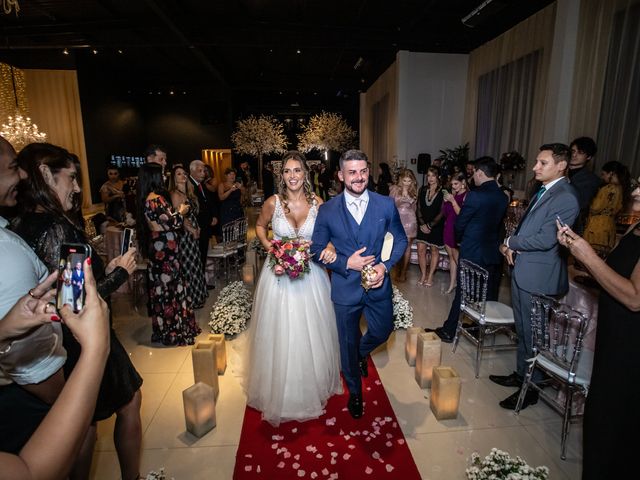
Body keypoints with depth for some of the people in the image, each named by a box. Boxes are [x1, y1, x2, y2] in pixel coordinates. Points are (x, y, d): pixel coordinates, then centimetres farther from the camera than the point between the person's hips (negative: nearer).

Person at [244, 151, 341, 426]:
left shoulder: (318, 204, -6)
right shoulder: (273, 203, -8)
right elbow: (260, 226, 10)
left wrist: (330, 250, -18)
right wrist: (268, 246, -7)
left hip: (310, 275, 1)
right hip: (279, 275, -1)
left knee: (311, 334, 14)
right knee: (280, 335, 9)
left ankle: (313, 388, 42)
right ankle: (281, 392, 35)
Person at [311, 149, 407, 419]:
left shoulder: (386, 205, -6)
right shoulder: (327, 210, -9)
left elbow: (400, 240, 3)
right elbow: (317, 249, -4)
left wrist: (385, 266, -13)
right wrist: (347, 263, -18)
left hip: (378, 285, 2)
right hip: (345, 288, -1)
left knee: (383, 332, 19)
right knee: (348, 344, 16)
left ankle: (361, 354, 57)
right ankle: (355, 392, 45)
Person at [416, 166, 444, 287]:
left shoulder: (442, 192, -10)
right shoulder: (422, 189, 3)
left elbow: (442, 212, -10)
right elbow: (419, 208, 4)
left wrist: (430, 225, -12)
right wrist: (422, 224, -7)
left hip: (436, 226, -3)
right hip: (423, 225, 3)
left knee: (434, 250, 8)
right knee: (421, 250, 0)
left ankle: (430, 276, 20)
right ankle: (423, 274, 15)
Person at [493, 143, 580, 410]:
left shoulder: (566, 198, -17)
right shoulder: (543, 191, 12)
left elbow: (545, 240, -23)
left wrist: (510, 243, -9)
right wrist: (511, 246, -3)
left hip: (538, 275, -9)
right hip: (521, 269, 9)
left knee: (533, 334, 5)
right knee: (522, 329, 20)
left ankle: (530, 389, 22)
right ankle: (521, 374, 37)